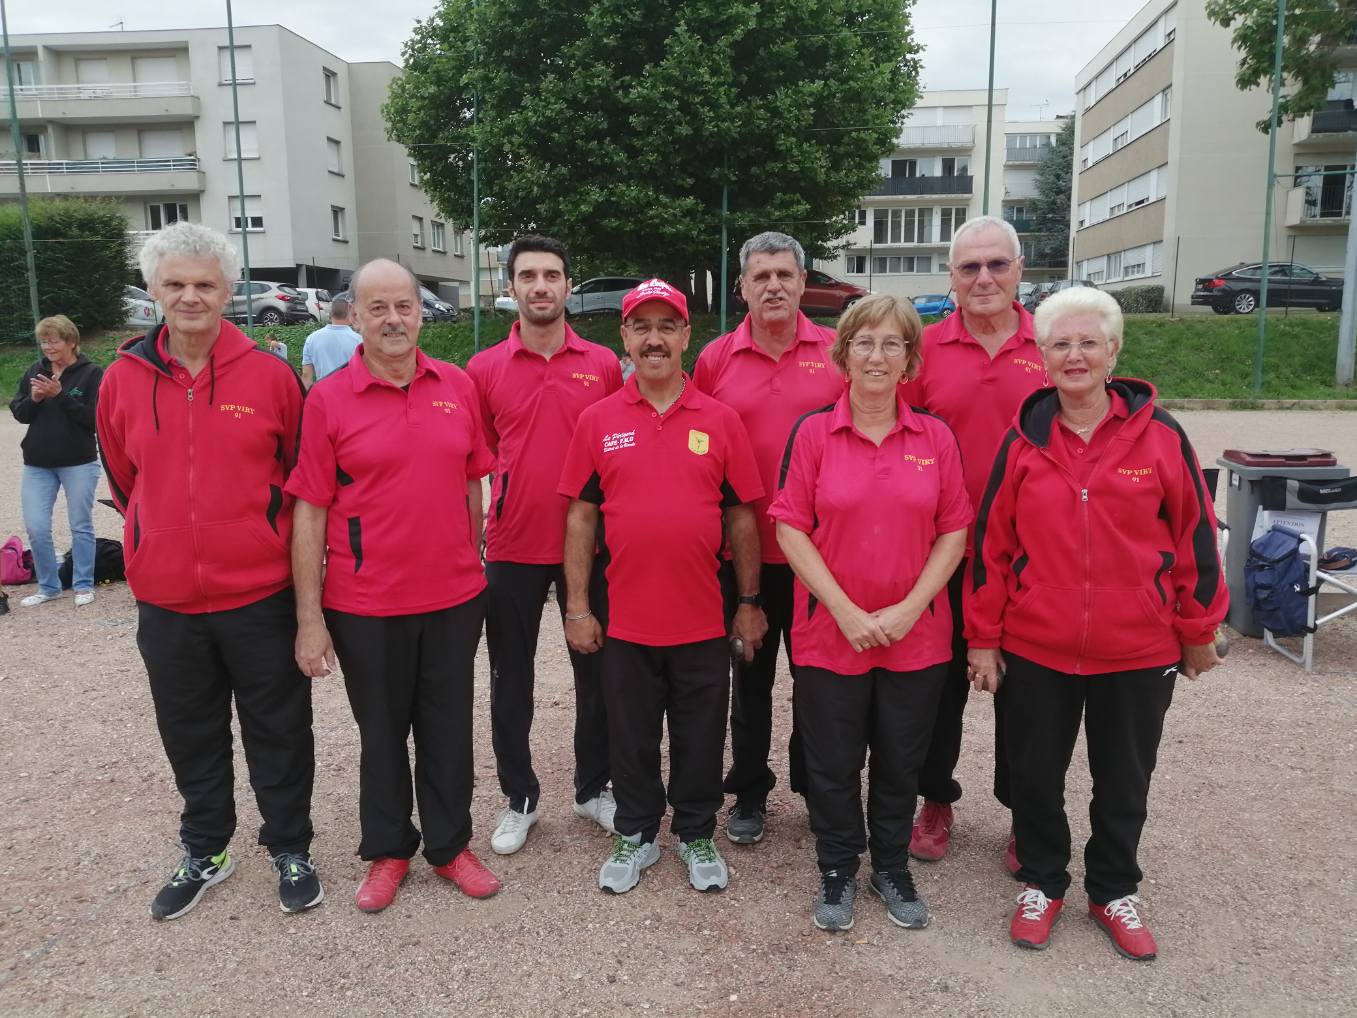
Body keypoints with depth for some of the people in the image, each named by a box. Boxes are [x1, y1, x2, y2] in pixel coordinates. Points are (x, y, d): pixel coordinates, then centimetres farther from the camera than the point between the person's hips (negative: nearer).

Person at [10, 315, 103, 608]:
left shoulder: (92, 373, -6)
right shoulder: (34, 372, 7)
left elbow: (94, 417, -13)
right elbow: (18, 414, 9)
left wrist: (61, 395, -20)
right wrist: (34, 399, -11)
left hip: (79, 463, -4)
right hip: (37, 465, 4)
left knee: (81, 526, 6)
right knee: (35, 528, 3)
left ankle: (83, 586, 18)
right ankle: (48, 587, 18)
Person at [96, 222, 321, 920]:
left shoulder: (270, 375, -7)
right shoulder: (123, 379, 0)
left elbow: (301, 474, 3)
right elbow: (123, 479, 14)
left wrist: (268, 544, 7)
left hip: (260, 597, -2)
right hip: (166, 601, 3)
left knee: (278, 732, 11)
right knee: (191, 735, 18)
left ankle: (290, 849, 30)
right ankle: (204, 851, 38)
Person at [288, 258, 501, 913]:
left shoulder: (458, 387, 2)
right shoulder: (328, 400, -7)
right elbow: (310, 513, -7)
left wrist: (477, 568, 10)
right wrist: (310, 620, -9)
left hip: (454, 596, 2)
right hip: (366, 605, -2)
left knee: (448, 727, 15)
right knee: (382, 731, 14)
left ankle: (450, 845, 34)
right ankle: (387, 851, 34)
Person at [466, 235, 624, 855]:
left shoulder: (604, 365, 0)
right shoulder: (483, 369, 0)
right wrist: (477, 526, 0)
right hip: (512, 547, 0)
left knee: (596, 670, 12)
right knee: (511, 677, 10)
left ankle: (594, 787, 32)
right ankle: (518, 798, 28)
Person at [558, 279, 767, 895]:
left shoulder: (721, 421, 0)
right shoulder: (597, 421, 0)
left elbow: (740, 516, 3)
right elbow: (580, 516, 2)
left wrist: (748, 602, 2)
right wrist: (577, 607, -1)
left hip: (704, 619, 0)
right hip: (624, 619, 0)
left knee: (700, 739, 14)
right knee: (631, 739, 15)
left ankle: (696, 835, 35)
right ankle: (635, 835, 35)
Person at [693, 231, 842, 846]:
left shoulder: (838, 354, -1)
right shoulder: (716, 359, 0)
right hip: (745, 551, 0)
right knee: (751, 675, 14)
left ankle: (818, 787, 33)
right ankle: (749, 793, 31)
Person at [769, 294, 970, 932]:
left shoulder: (936, 437, 1)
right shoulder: (813, 432, -4)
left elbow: (954, 531, 1)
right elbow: (790, 528, -7)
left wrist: (910, 607, -10)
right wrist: (845, 609, -14)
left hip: (916, 635, 2)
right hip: (829, 633, -1)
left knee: (901, 761, 15)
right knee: (832, 764, 10)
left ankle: (892, 867, 37)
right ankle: (838, 870, 33)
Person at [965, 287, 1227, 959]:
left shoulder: (1160, 436, -6)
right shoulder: (1023, 440, -3)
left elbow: (1194, 537, 1)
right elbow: (991, 544, 0)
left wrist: (1198, 632, 5)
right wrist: (983, 638, 1)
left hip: (1138, 652, 0)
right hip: (1035, 649, 1)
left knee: (1123, 782, 16)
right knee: (1035, 776, 13)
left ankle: (1113, 892, 38)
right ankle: (1042, 883, 36)